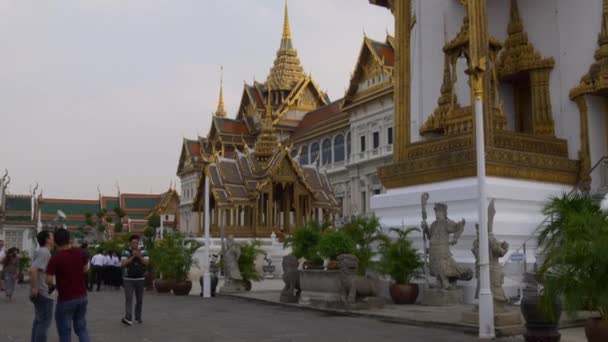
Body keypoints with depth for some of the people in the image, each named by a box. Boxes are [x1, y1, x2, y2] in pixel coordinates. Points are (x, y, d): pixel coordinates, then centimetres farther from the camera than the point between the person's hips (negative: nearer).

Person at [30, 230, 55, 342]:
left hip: (40, 292, 11)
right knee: (45, 321, -6)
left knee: (39, 320, 19)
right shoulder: (44, 253, -18)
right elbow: (33, 270, -30)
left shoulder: (41, 251, 13)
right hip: (43, 292, -11)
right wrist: (34, 289, -25)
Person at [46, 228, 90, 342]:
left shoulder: (55, 258, -17)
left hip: (65, 299, -5)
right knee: (81, 328, 17)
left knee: (65, 331, 7)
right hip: (82, 296, 5)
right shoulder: (79, 253, -2)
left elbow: (49, 280, -19)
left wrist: (53, 285, 2)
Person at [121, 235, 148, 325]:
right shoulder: (126, 253, -3)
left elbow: (146, 263, -8)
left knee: (139, 300, 8)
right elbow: (124, 263, -15)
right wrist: (133, 256, -23)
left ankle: (138, 317, 22)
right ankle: (128, 318, -21)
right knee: (128, 298, -12)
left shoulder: (143, 252, 2)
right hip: (128, 279, -3)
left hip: (140, 279, 3)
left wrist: (139, 256, -23)